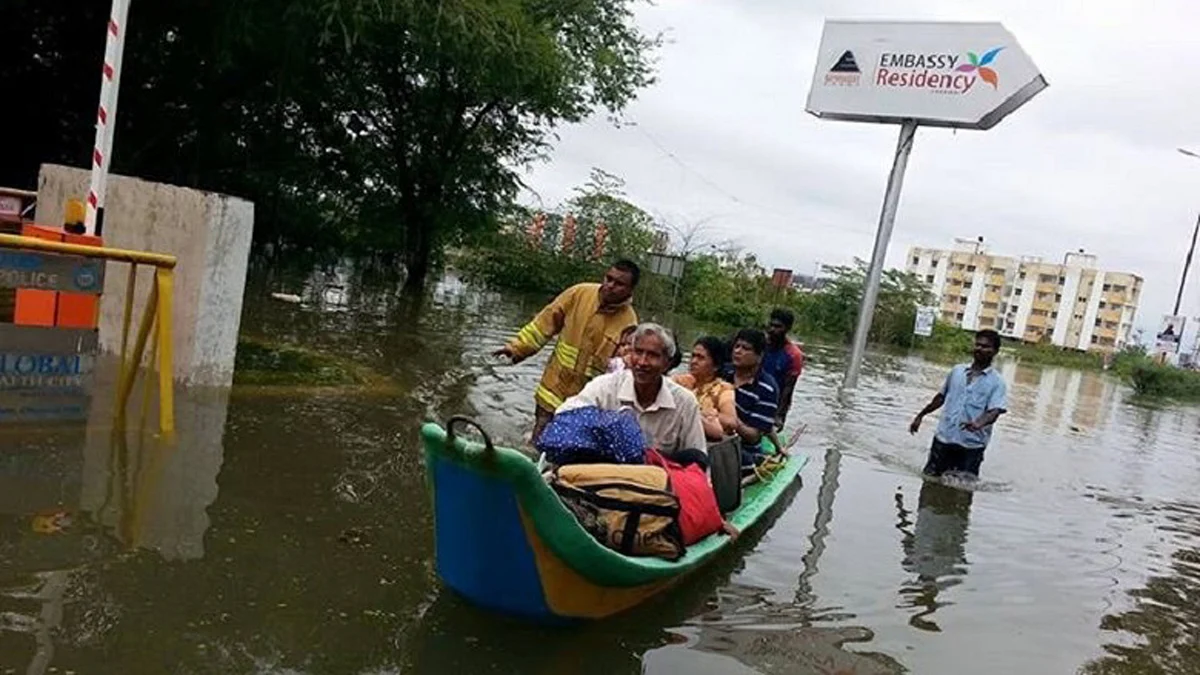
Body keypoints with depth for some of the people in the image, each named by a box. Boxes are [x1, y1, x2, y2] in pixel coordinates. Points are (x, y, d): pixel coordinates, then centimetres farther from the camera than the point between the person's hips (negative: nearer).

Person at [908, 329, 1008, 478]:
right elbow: (941, 396, 20)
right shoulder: (957, 371, 9)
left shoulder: (997, 382, -4)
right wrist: (921, 415, 22)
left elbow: (994, 411, -17)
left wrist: (979, 424, -38)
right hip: (944, 438, 4)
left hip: (971, 445, -3)